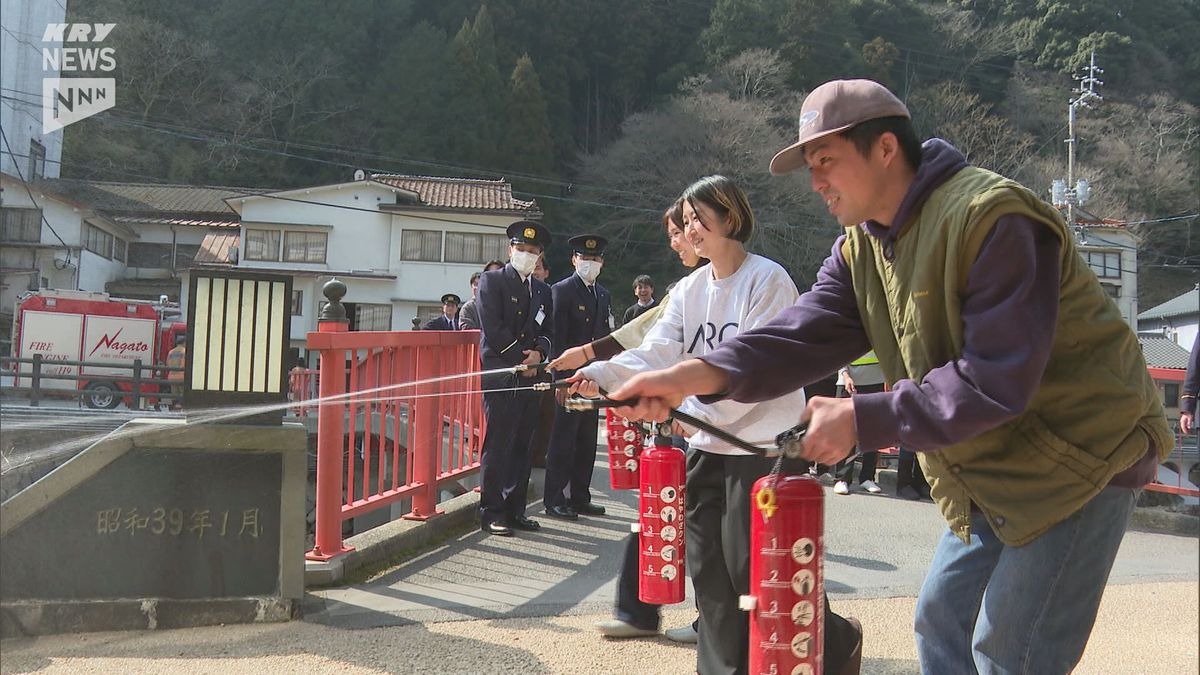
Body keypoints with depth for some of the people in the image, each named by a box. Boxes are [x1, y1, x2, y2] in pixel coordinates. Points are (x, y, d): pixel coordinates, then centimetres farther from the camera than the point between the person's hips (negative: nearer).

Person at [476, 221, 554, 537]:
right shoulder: (492, 281, 0)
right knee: (498, 445, -6)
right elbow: (493, 329, -8)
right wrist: (521, 359, -8)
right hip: (500, 376, -6)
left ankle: (515, 509, 14)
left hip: (530, 377, 6)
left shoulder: (542, 290, 19)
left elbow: (548, 332, 16)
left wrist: (538, 353, -5)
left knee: (522, 446, 8)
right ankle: (491, 512, -2)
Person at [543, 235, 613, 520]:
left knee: (587, 442, 10)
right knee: (563, 440, -3)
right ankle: (554, 500, 2)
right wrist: (562, 378, -17)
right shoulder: (562, 290, -5)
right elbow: (557, 337, -11)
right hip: (570, 377, -7)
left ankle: (579, 497, 18)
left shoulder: (603, 294, 17)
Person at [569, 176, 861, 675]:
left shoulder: (768, 280, -11)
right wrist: (602, 374, -17)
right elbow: (656, 353, -2)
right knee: (707, 560, 9)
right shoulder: (689, 288, 9)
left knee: (750, 564, -3)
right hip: (707, 441, 7)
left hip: (761, 442, -7)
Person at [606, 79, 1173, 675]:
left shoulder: (993, 218, -24)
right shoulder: (860, 251, 4)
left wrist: (862, 419, -27)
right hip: (993, 468, 9)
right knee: (942, 623, 13)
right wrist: (695, 375, -28)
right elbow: (803, 335, -12)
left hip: (1083, 452, -8)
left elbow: (995, 381, -29)